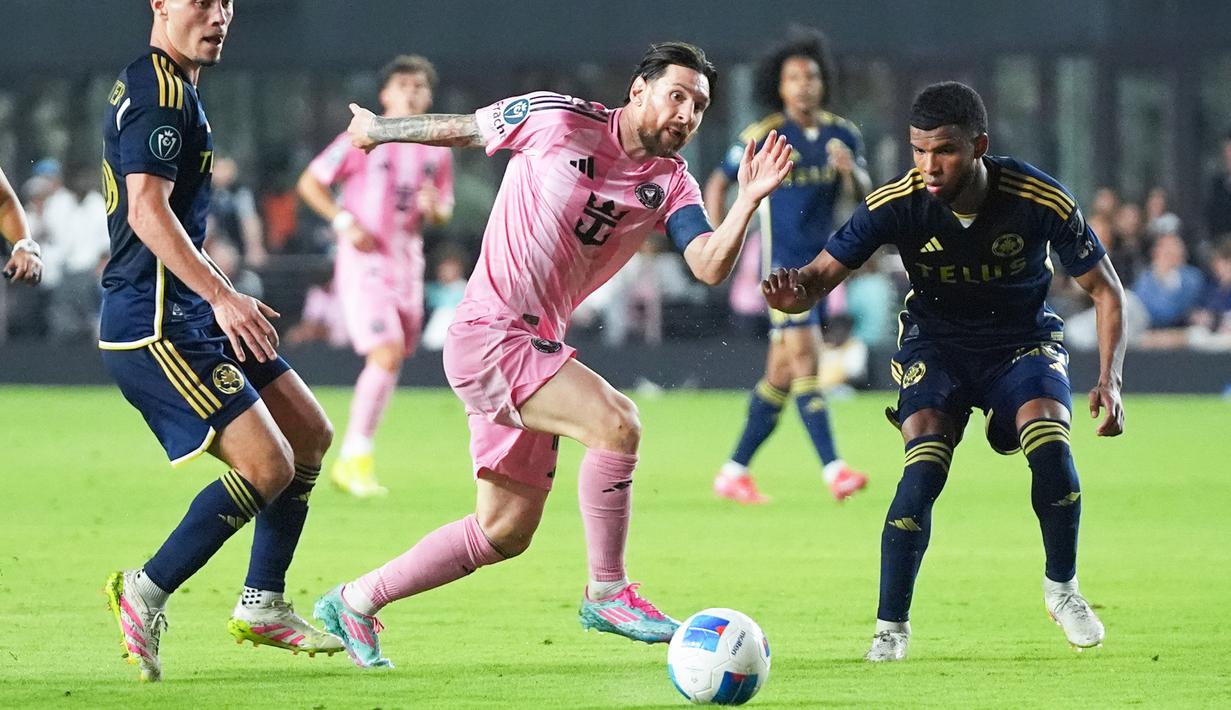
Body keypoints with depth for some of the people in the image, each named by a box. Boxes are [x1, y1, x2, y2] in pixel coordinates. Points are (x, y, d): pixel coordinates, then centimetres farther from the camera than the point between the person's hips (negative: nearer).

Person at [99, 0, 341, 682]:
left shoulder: (170, 88, 19)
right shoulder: (159, 88, -14)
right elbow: (147, 212, -25)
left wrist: (229, 300, 32)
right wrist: (222, 297, -31)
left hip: (191, 312, 11)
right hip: (152, 321, -11)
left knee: (309, 433, 13)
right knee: (269, 466, -15)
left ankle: (262, 605, 18)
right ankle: (145, 594, -6)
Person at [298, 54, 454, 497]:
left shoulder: (437, 152, 9)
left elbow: (442, 213, 18)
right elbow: (310, 182, -2)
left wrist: (433, 208, -7)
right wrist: (344, 222, -14)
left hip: (407, 262, 6)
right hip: (365, 260, -6)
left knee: (391, 360, 7)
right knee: (386, 354, -19)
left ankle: (354, 461, 18)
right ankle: (356, 457, -10)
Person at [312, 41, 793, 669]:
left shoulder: (671, 183, 4)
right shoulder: (558, 120, -9)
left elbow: (710, 266, -11)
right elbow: (461, 128, 6)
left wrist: (749, 200, -27)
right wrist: (378, 129, 18)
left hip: (536, 347, 8)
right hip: (488, 332, -8)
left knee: (506, 530, 11)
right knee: (616, 423, -25)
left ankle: (354, 603, 26)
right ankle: (606, 594, -12)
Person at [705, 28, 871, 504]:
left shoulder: (843, 134, 7)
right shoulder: (763, 137, -6)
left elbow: (860, 196, 3)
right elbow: (719, 183, 3)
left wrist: (850, 171, -18)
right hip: (783, 263, -6)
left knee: (782, 374, 9)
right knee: (805, 358, -17)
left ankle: (734, 472, 18)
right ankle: (833, 470, -22)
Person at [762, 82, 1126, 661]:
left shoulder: (1041, 201, -21)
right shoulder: (896, 204, -20)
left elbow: (1104, 289, -8)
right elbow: (821, 275, -17)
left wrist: (1109, 378, -20)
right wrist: (794, 292, -43)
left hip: (1023, 339, 0)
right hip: (936, 343, 0)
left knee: (1051, 448, -27)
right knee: (923, 471, -24)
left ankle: (1061, 587, -1)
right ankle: (891, 625, -9)